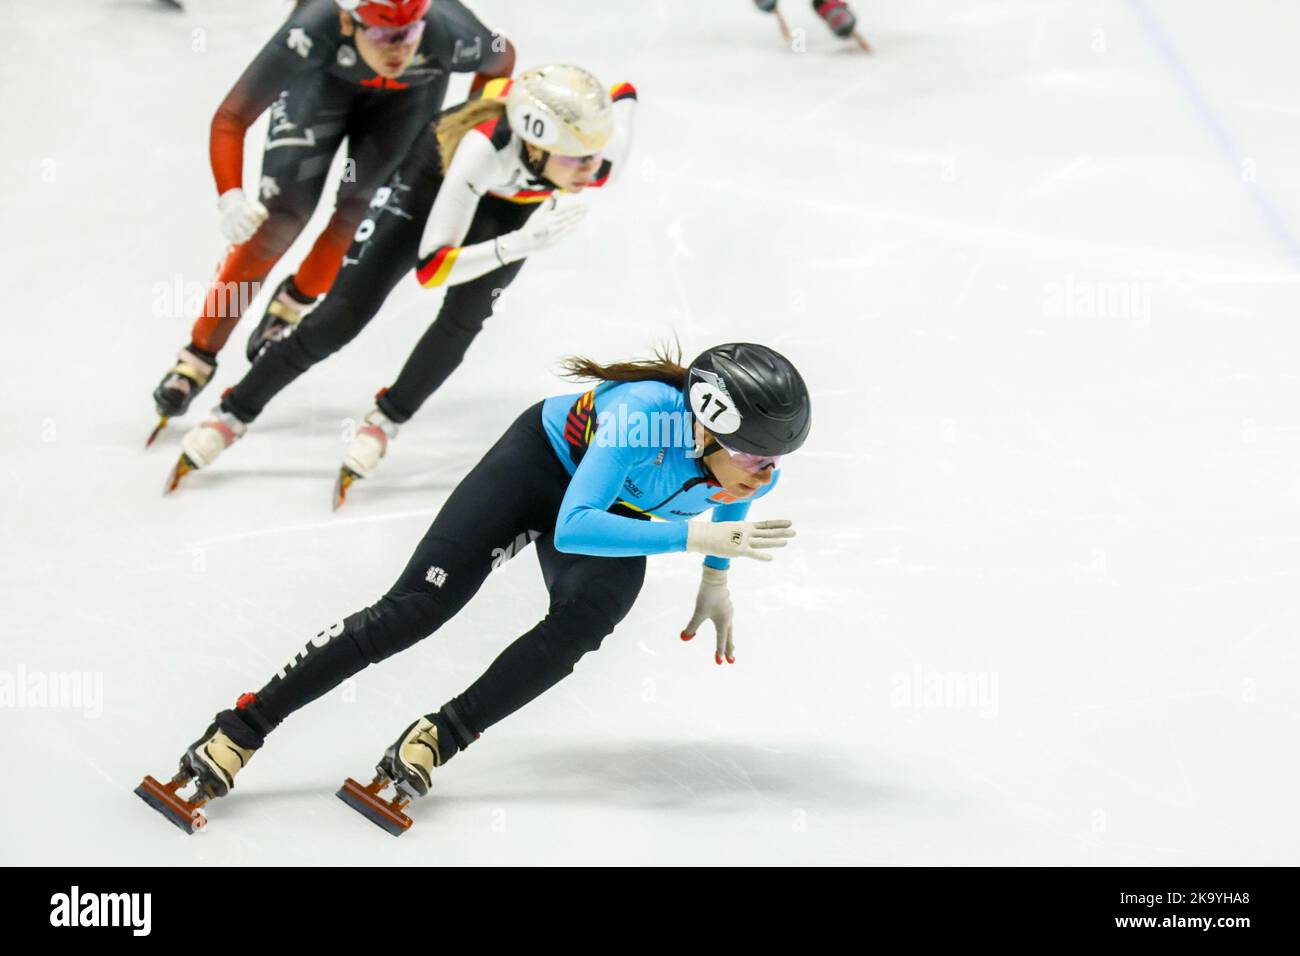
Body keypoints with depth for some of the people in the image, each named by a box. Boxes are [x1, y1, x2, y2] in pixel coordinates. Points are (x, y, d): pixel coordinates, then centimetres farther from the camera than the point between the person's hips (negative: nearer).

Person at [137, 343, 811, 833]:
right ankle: (238, 732, -9)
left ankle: (437, 739, -20)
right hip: (545, 460, -5)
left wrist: (716, 578, 11)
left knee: (584, 618, -28)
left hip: (620, 515, 5)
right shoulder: (646, 413, -40)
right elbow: (572, 527, -42)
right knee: (416, 605, -13)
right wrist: (695, 535, -46)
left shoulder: (756, 474, -22)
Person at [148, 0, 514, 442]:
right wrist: (230, 198, -51)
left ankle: (291, 304, 19)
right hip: (325, 75, -1)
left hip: (413, 91, 1)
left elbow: (501, 58, -14)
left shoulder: (449, 37, -40)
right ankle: (198, 357, 4)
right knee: (282, 211, -9)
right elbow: (230, 119, -38)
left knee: (363, 208, -11)